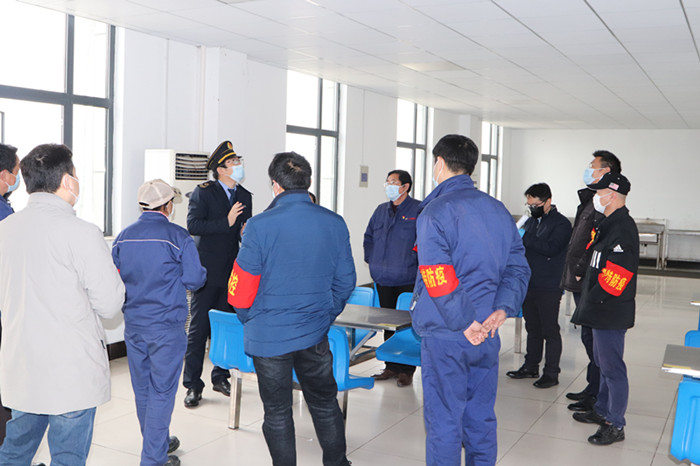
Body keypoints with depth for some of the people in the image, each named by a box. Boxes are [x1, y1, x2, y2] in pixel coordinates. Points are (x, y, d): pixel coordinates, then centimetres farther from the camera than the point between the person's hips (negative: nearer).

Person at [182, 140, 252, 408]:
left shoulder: (245, 196, 12)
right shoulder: (203, 192, -4)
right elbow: (193, 226, -16)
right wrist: (226, 222, -22)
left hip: (233, 272, 5)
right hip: (208, 271, -5)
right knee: (199, 328, -1)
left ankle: (220, 377, 25)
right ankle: (193, 385, 7)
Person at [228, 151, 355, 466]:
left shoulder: (260, 226, -15)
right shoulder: (335, 224, -3)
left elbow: (242, 286, -10)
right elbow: (345, 281, 3)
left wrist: (250, 322, 8)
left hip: (269, 335, -3)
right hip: (315, 334, 4)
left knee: (277, 412, 11)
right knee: (325, 403, 20)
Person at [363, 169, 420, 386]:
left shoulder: (419, 209, -7)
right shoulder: (381, 210, 14)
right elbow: (368, 236, 26)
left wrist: (415, 262, -13)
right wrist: (371, 259, 15)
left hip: (407, 280, -6)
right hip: (383, 279, 6)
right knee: (388, 325, 13)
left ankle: (406, 370, 8)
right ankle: (391, 367, 23)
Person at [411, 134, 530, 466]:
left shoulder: (435, 213, -12)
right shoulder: (498, 210, 10)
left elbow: (439, 281, -21)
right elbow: (518, 267, 7)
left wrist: (465, 323, -16)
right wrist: (503, 308, -4)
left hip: (446, 337, -6)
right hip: (488, 335, 7)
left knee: (443, 421, 5)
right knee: (481, 417, 18)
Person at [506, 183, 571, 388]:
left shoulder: (561, 223, -8)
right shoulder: (531, 221, 15)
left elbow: (551, 248, -23)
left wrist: (525, 239, -23)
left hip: (548, 288, -7)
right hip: (529, 285, 7)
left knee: (549, 331, 1)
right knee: (532, 329, 15)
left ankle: (551, 373, 9)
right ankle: (531, 367, 25)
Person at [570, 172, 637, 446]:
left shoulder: (622, 228, -20)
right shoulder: (609, 224, 14)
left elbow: (615, 276, -24)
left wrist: (592, 302, -17)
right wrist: (588, 304, 15)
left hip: (611, 313, -11)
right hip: (601, 311, 11)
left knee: (612, 367, -3)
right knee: (603, 363, 20)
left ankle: (615, 426, 6)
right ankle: (602, 411, 34)